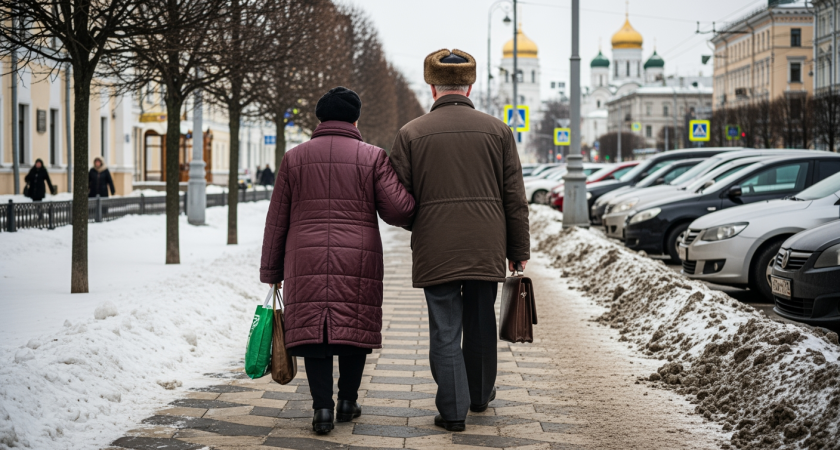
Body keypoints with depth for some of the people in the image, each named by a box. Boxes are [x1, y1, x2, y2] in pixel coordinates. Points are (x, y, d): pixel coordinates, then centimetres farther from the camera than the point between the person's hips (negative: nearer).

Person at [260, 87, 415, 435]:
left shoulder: (294, 158, 9)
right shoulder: (372, 157, 3)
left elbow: (277, 220, 9)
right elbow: (397, 208, -6)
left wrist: (271, 271, 15)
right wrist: (417, 216, 17)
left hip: (306, 261, 1)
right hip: (359, 260, -1)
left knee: (313, 329, 2)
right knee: (355, 326, 10)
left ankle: (322, 407, -7)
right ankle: (347, 402, 15)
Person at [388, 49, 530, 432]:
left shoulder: (411, 133, -2)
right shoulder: (497, 131, 3)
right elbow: (515, 198, 4)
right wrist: (519, 250, 10)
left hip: (435, 251, -2)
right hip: (487, 248, 2)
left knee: (445, 329, 4)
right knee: (481, 325, 17)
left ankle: (453, 409, 2)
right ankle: (480, 395, 34)